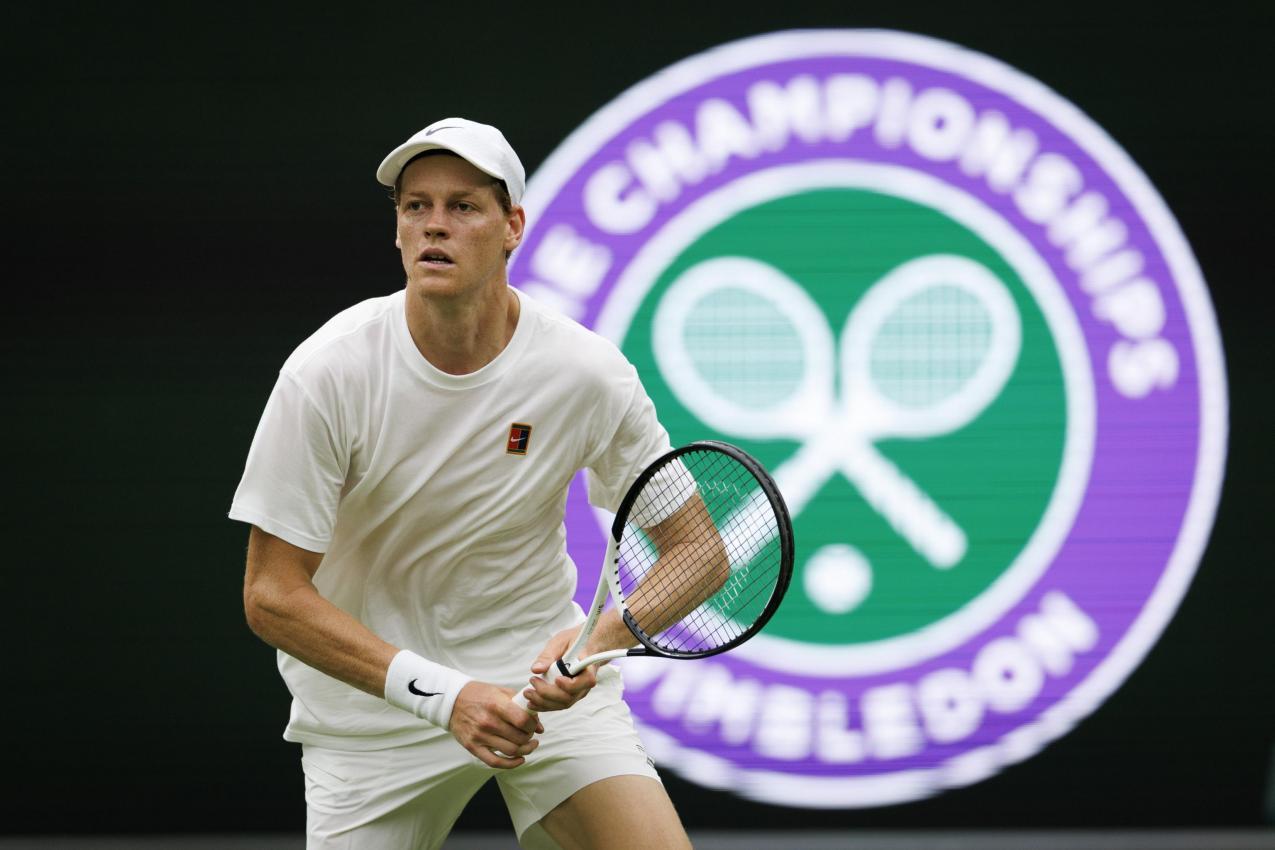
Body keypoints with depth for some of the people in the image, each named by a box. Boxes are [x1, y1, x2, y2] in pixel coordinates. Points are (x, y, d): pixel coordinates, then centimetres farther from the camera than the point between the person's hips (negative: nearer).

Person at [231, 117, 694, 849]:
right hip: (374, 699, 0)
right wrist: (441, 695, -26)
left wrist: (600, 640, -26)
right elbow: (272, 595, -16)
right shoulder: (328, 374, -17)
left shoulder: (587, 372, -14)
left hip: (545, 674, 0)